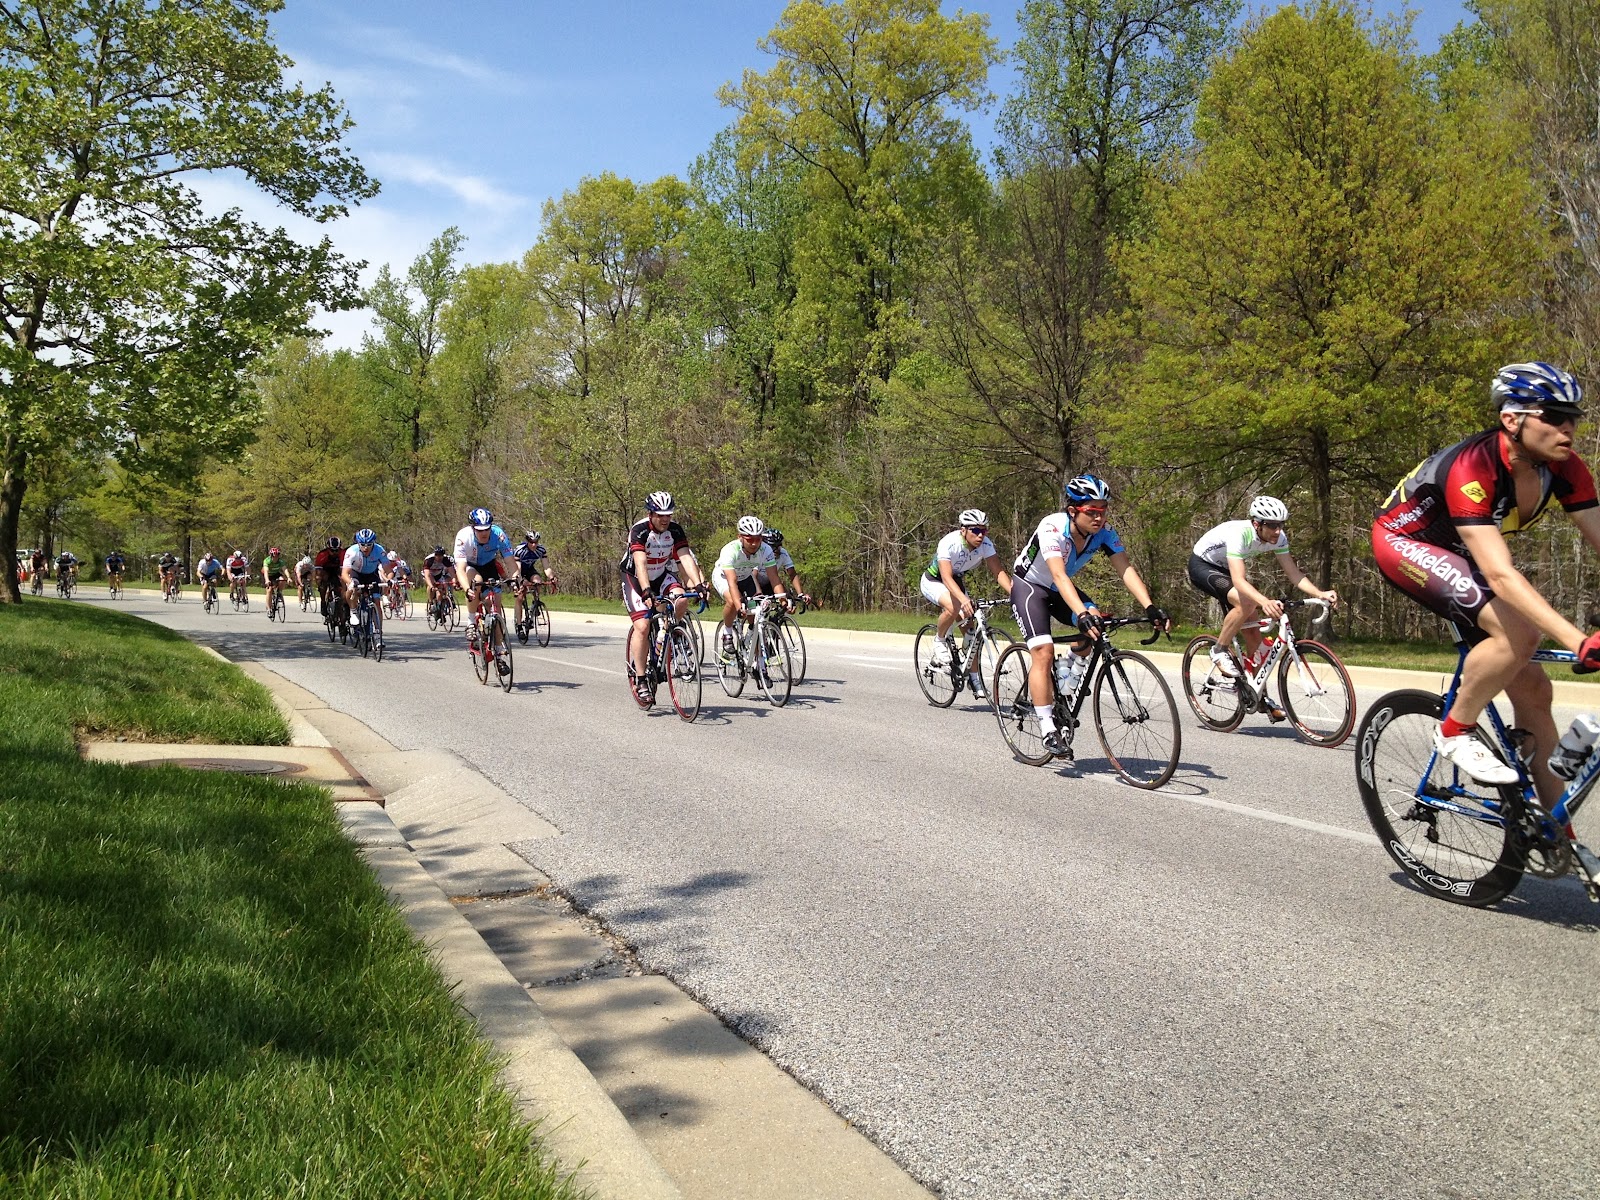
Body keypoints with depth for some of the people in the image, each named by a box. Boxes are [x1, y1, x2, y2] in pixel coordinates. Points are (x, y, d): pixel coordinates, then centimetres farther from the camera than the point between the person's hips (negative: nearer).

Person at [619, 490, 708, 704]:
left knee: (682, 600, -28)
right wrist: (646, 592, -53)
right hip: (635, 578, -4)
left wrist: (698, 584, -39)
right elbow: (640, 563, -39)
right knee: (642, 626, -18)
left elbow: (686, 558, -24)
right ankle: (640, 680, -11)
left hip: (662, 575, 4)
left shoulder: (675, 530, -15)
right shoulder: (639, 531, -27)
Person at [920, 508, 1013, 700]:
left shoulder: (985, 544, -20)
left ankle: (975, 679, 5)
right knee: (953, 607, -36)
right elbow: (947, 577, -43)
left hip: (957, 580, 5)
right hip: (933, 581, -5)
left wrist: (1014, 593, -41)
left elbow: (999, 571, -24)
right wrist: (964, 599, -59)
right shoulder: (949, 543, -34)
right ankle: (940, 641, -8)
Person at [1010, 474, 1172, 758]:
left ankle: (1069, 679, 5)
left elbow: (1126, 570, -25)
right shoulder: (1052, 528, -34)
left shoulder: (1104, 533, -18)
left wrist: (1150, 607, -39)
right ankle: (1048, 729, -15)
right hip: (1028, 585, -5)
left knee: (1096, 622, -21)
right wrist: (1082, 614, -59)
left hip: (1060, 590, 5)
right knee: (1043, 652, -20)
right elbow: (1059, 576, -45)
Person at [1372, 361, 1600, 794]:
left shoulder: (1563, 468, -15)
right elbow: (1500, 575, -44)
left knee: (1532, 689, 0)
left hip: (1459, 552, 7)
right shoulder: (1472, 468, -36)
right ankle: (1454, 733, -8)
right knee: (1519, 631, -30)